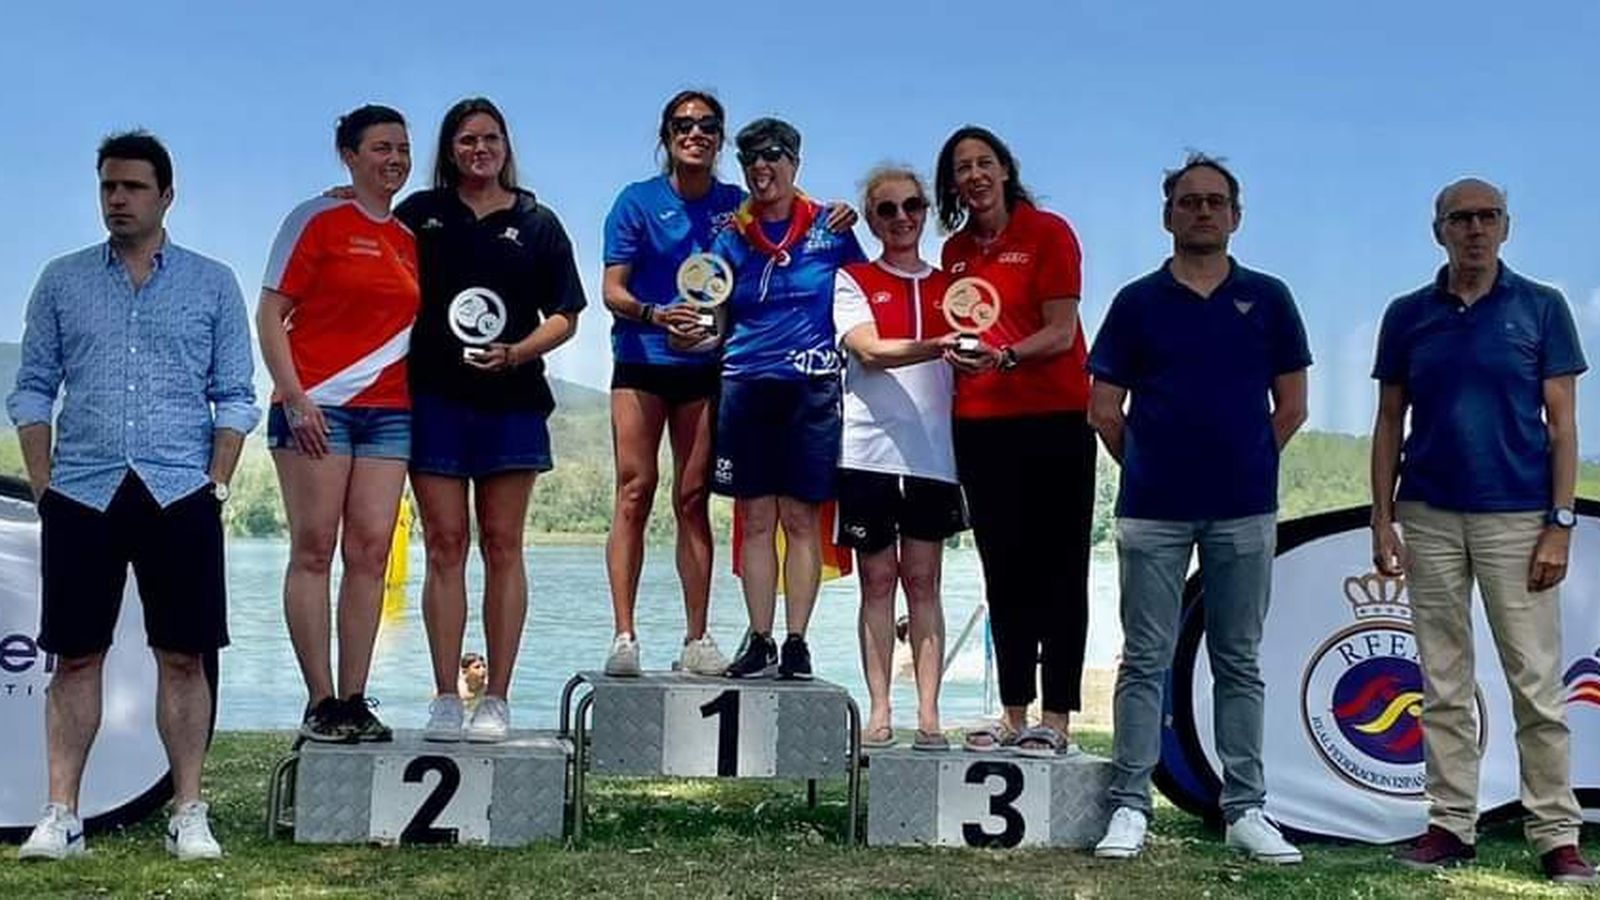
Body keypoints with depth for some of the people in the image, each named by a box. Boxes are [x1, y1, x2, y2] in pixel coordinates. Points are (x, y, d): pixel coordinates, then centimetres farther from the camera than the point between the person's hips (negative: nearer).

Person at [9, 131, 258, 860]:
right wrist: (43, 485, 2)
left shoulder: (213, 284, 8)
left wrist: (218, 484, -4)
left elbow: (234, 397, 6)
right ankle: (61, 814, 8)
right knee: (76, 656, 3)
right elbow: (33, 389, 11)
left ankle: (188, 813, 7)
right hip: (82, 493, 1)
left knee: (183, 657, 1)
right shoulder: (62, 281, 11)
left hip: (179, 495, -1)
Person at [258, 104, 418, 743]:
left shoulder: (410, 239, 17)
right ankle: (321, 703, 0)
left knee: (371, 551, 1)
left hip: (389, 411, 5)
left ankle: (354, 700, 6)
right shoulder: (317, 220, 1)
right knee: (314, 548, -4)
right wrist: (294, 398, -14)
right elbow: (270, 315, -3)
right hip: (317, 405, -5)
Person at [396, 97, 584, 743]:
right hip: (433, 398, 0)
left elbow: (565, 317, 8)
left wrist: (515, 353, -7)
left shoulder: (536, 223, 10)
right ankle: (445, 699, 3)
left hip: (511, 402, 0)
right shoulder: (418, 215, 11)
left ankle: (496, 701, 5)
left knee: (502, 546, 0)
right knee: (445, 545, -1)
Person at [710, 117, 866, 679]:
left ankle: (797, 643, 5)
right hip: (746, 385, 2)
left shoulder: (830, 230, 5)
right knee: (756, 519, 2)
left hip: (812, 387, -2)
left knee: (801, 518, -1)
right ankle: (759, 642, 8)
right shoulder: (732, 237, 10)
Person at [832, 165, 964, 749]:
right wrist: (935, 348, -25)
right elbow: (868, 350, -11)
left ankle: (929, 715, 2)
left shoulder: (947, 286, 16)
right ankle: (879, 713, 7)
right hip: (871, 449, -2)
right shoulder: (853, 280, 7)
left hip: (933, 453, 2)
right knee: (878, 581, 2)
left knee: (923, 581, 2)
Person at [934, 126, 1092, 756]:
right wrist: (955, 353, 2)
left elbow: (1061, 333, -10)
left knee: (1057, 570, -2)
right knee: (1003, 572, 8)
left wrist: (1003, 357, -24)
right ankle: (1013, 715, 15)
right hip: (979, 422, 6)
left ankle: (1055, 719, 0)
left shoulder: (1047, 232, -3)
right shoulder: (955, 250, 14)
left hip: (1053, 419, -6)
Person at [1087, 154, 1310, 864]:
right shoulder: (1138, 302, 5)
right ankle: (1129, 807, 7)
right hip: (1153, 510, -1)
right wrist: (1148, 465, 8)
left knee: (1240, 663, 8)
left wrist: (1246, 464, 9)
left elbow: (1291, 407, 9)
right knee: (1144, 661, 2)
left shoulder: (1267, 299, 7)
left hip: (1244, 510, 1)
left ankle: (1246, 810, 14)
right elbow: (1104, 411, 6)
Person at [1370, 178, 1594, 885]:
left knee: (1537, 683, -1)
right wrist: (1382, 521, 3)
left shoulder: (1542, 308, 2)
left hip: (1517, 518, -2)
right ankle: (1450, 823, 15)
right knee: (1444, 686, 7)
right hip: (1430, 520, 2)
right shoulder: (1407, 316, 8)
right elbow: (1389, 423, 10)